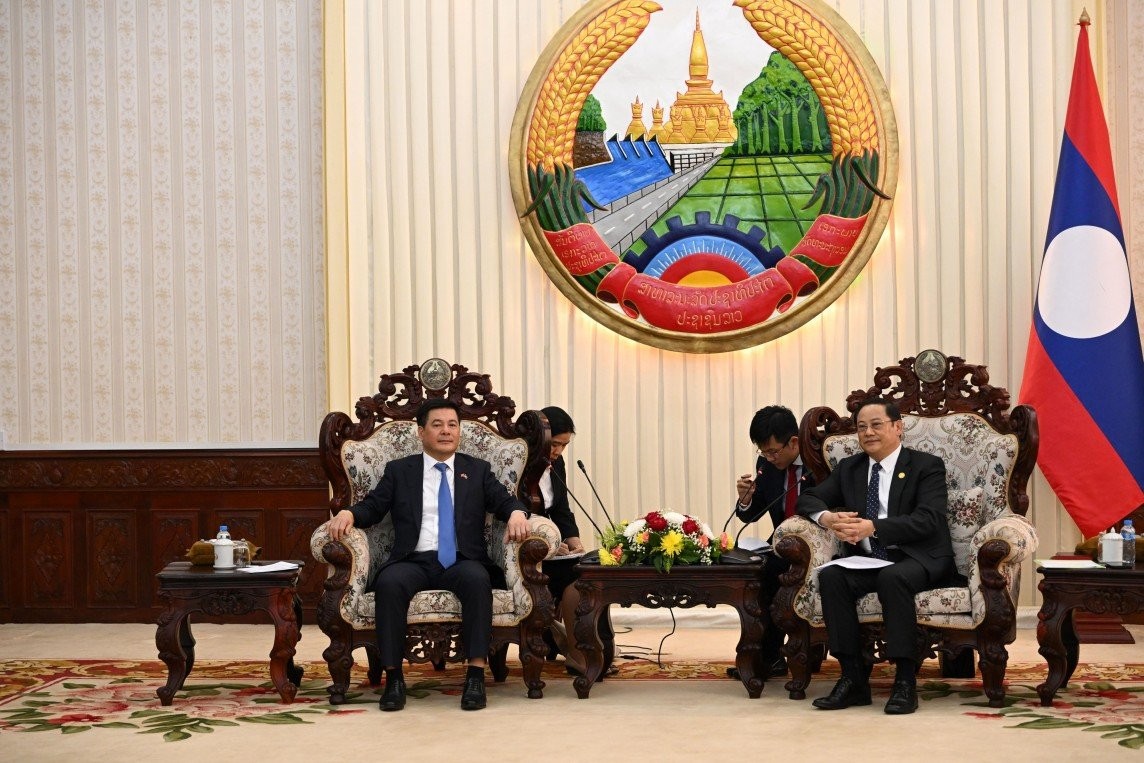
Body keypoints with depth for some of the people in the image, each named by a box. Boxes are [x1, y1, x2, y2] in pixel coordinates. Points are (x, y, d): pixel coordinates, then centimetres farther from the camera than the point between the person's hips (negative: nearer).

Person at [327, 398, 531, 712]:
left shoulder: (478, 470, 19)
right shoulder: (398, 471, 18)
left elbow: (505, 501, 8)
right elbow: (372, 507, 9)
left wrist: (517, 513, -17)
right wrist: (348, 513, -13)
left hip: (462, 562, 0)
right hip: (414, 561, 0)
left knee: (477, 579, -35)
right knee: (389, 583, -34)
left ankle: (476, 674, -34)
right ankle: (393, 677, -27)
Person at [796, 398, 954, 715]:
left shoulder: (927, 466, 0)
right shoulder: (849, 468, 16)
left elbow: (927, 520, -14)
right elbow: (808, 498, 13)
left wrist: (872, 527, -26)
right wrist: (827, 517, -13)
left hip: (918, 560, -4)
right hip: (866, 559, 4)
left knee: (892, 577, -37)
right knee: (830, 576, -27)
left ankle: (905, 681, -30)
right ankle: (853, 679, -24)